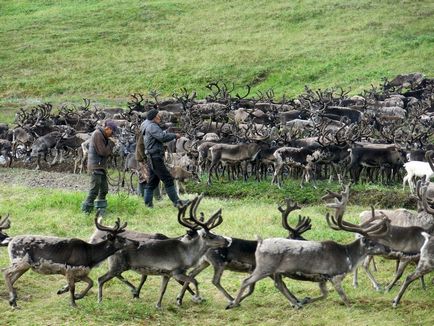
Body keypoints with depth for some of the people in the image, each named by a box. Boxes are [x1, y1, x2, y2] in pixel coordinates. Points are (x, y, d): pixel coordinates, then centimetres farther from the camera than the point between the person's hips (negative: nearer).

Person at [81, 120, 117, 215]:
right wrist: (111, 143, -9)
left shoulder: (103, 136, 15)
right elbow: (103, 152, -19)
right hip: (95, 167, -10)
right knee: (94, 190, -11)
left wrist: (111, 144, 2)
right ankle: (86, 210, -7)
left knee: (104, 189, 11)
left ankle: (100, 210, 17)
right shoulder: (97, 134, -14)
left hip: (101, 167, 10)